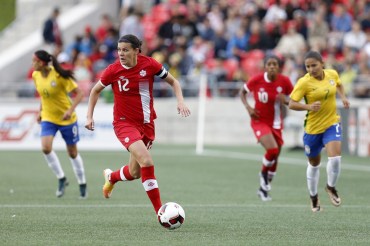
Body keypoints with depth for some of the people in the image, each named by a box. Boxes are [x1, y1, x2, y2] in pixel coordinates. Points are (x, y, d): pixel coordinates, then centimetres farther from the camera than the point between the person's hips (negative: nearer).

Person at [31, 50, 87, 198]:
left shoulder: (59, 76, -21)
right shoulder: (35, 75, -4)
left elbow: (78, 94, -17)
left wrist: (71, 110, -29)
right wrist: (40, 111, 14)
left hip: (66, 118, -4)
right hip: (48, 118, 4)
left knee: (72, 152, 8)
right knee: (46, 148, -18)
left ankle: (82, 184, 26)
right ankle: (61, 179, 0)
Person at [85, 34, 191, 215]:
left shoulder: (149, 64, -9)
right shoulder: (113, 70, -11)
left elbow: (173, 81, 5)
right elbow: (95, 90, 6)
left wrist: (180, 101, -10)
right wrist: (89, 116, 0)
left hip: (146, 123, 3)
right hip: (124, 123, -3)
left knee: (134, 173, 11)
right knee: (147, 161, -25)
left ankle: (111, 177, 48)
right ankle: (159, 211, -18)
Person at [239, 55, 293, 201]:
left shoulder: (284, 81, -11)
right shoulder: (257, 80, -15)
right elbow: (242, 92, 3)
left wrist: (285, 100, -21)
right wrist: (248, 107, -12)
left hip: (276, 123, 3)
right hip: (260, 121, -3)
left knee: (275, 157, 12)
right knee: (272, 149, -26)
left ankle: (264, 189, 33)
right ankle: (264, 173, 7)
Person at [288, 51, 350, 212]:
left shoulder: (332, 74, -4)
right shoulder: (304, 82, -18)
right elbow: (291, 104, -18)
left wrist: (343, 97, 2)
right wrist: (308, 106, -33)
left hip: (332, 123, 2)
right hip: (313, 127, -2)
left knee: (335, 158, -19)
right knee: (314, 164, 15)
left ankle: (331, 187, 11)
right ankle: (313, 196, 39)